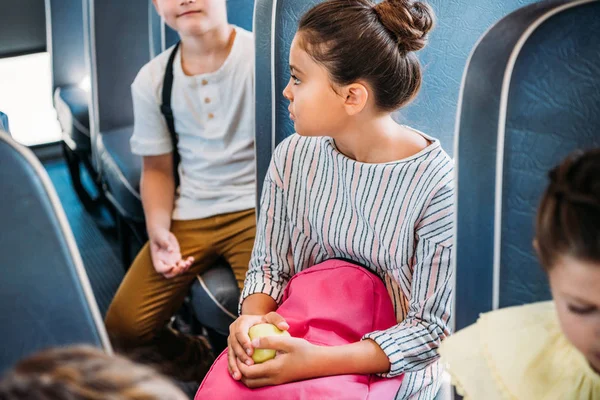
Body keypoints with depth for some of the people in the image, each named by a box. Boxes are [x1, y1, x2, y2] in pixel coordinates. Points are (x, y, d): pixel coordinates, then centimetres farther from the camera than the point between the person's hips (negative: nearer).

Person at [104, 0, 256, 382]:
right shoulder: (152, 81, 6)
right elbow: (157, 168, 13)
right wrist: (160, 230, -6)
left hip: (256, 208, -4)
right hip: (189, 217, 4)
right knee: (124, 326, -5)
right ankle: (194, 358, 28)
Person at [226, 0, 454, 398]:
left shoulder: (438, 186, -18)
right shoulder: (293, 157, -2)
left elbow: (433, 328, -15)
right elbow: (268, 266, 7)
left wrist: (316, 361, -26)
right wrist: (251, 317, -16)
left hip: (385, 367, -4)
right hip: (294, 346, 4)